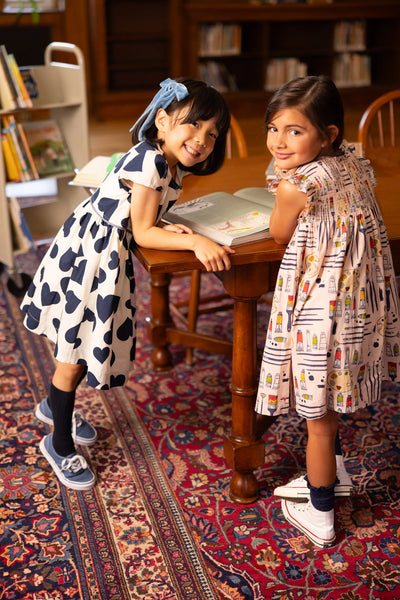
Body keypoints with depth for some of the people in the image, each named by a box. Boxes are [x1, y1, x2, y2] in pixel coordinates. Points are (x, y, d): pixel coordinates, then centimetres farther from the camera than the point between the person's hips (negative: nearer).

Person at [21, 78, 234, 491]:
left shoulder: (175, 166, 4)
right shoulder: (147, 162, -24)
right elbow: (142, 233, -23)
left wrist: (169, 229, -12)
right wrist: (195, 242, -31)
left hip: (109, 257, 9)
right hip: (85, 255, -9)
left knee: (88, 344, 22)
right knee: (74, 354, 3)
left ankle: (55, 406, 48)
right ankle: (60, 443, 23)